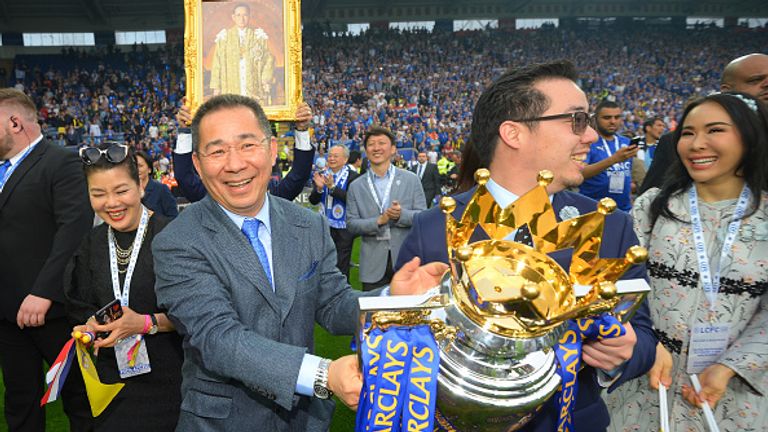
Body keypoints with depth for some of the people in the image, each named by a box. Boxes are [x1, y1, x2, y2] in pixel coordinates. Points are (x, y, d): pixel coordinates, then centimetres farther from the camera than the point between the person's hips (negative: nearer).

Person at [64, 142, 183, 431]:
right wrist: (92, 327, -7)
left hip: (166, 376, -4)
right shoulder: (92, 244, 3)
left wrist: (147, 323, -24)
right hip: (112, 377, 5)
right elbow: (81, 308, 13)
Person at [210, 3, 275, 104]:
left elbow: (268, 59, 5)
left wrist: (267, 80, -9)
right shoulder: (224, 37, 9)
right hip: (231, 90, 0)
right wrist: (216, 88, 0)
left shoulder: (258, 36, 8)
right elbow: (217, 63, 7)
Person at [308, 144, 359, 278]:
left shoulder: (352, 176, -9)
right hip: (325, 226, 5)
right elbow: (313, 200, 3)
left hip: (343, 228, -4)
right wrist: (319, 188, -16)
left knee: (342, 266, 5)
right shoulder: (322, 175, 5)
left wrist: (332, 187, -26)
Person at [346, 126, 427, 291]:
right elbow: (351, 224, 1)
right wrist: (378, 221, -15)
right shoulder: (356, 187, 6)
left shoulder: (411, 180, 4)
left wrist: (402, 215, -19)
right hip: (373, 264, 1)